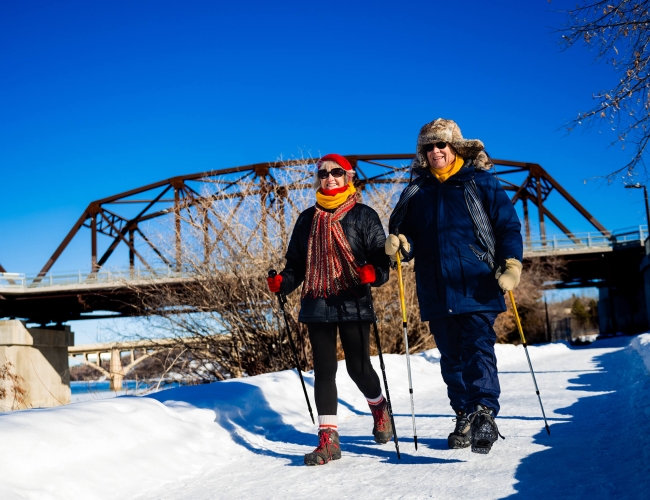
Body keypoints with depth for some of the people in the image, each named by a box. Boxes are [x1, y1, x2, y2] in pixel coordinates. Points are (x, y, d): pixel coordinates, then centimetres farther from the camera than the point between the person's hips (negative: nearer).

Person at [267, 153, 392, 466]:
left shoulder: (363, 216, 2)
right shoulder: (307, 219, 13)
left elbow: (382, 256, -3)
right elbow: (296, 263, 16)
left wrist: (373, 273, -25)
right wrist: (282, 283, -3)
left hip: (353, 304, -3)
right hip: (317, 304, 3)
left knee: (358, 367, 1)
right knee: (324, 370, 1)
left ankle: (379, 407, 34)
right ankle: (328, 439, 5)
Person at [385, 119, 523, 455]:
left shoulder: (480, 182, 4)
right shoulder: (416, 192, 14)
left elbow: (508, 226, 3)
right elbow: (409, 242, 16)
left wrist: (511, 263, -11)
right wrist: (398, 245, -7)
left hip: (476, 287, -4)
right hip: (436, 292, 4)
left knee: (479, 350, -13)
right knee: (451, 358, 9)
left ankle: (484, 415, -15)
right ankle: (464, 418, 20)